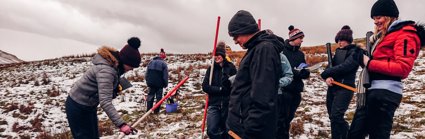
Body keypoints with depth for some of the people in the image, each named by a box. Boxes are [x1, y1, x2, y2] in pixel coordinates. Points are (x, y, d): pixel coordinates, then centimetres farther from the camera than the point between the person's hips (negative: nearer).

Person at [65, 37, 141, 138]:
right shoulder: (106, 70, -33)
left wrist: (116, 88, 0)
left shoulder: (114, 65, -4)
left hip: (89, 105, 9)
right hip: (78, 108, -9)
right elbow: (105, 102, -40)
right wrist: (120, 124, -44)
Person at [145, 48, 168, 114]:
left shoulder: (151, 62, 6)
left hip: (151, 83, 4)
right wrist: (165, 84, 2)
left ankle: (148, 110, 10)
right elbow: (165, 75, -9)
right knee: (158, 97, 6)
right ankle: (156, 110, 6)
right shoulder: (163, 64, -8)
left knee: (150, 96, 12)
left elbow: (147, 73, 9)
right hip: (159, 84, -4)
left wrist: (148, 81, 17)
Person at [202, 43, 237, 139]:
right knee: (212, 131, -10)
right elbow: (205, 86, -3)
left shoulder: (231, 67, -4)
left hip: (228, 104, -1)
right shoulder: (211, 68, 3)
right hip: (214, 104, 1)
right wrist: (220, 89, -12)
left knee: (226, 130, 12)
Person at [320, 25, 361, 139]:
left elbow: (344, 67, -18)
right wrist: (328, 77, -16)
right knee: (333, 116, 11)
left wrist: (324, 74, -12)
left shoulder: (355, 52, -5)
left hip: (345, 88, -7)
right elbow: (330, 66, 6)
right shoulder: (338, 52, 16)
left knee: (336, 116, -18)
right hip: (332, 87, 7)